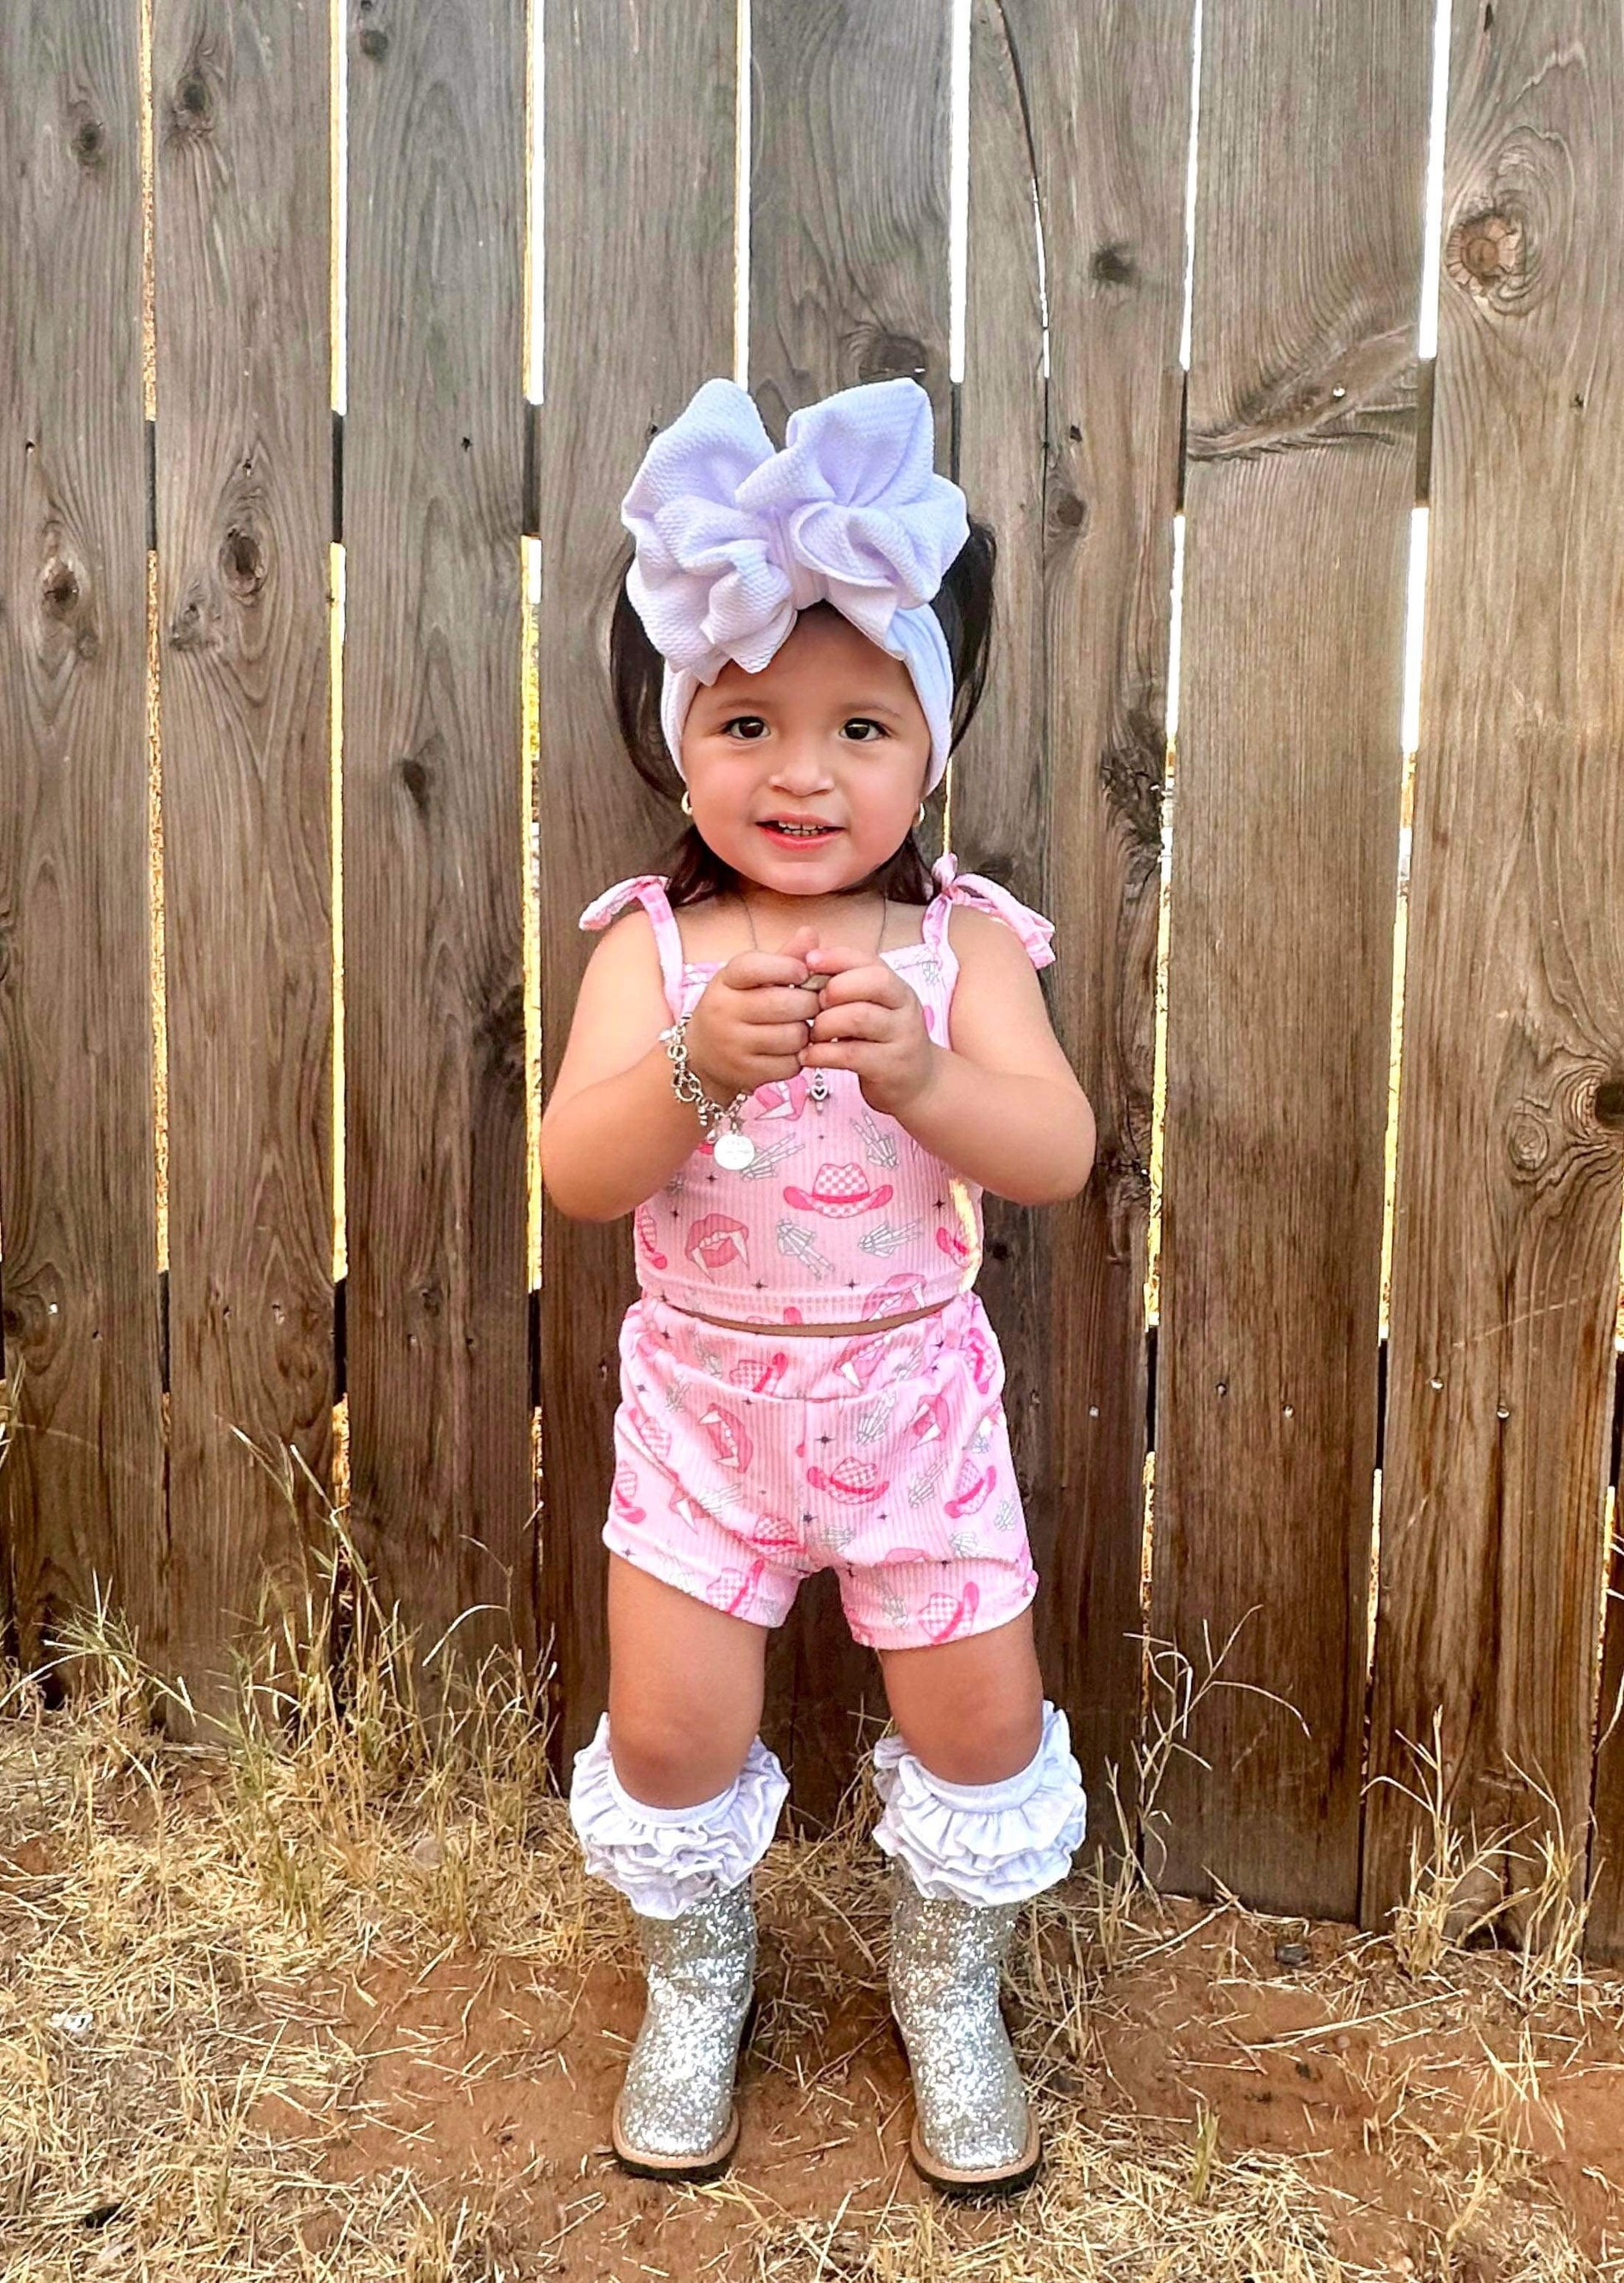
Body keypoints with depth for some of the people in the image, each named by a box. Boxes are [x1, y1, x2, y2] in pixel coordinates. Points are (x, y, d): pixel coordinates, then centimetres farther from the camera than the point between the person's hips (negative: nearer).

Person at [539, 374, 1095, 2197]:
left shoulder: (962, 939, -9)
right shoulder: (651, 944, -9)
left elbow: (1060, 1153, -19)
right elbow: (575, 1173, -19)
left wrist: (922, 1071, -38)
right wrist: (698, 1065, -37)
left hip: (909, 1393, 0)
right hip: (703, 1394, 0)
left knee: (981, 1717, 8)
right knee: (670, 1728, 6)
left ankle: (949, 1982, 37)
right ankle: (696, 1971, 37)